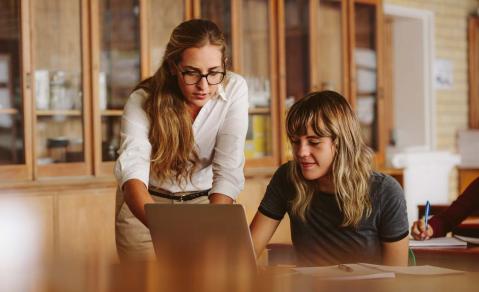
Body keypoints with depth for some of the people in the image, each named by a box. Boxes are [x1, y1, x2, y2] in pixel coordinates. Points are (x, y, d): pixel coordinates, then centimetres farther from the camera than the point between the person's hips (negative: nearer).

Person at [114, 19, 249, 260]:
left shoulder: (234, 89, -19)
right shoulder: (143, 101, -23)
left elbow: (228, 172, -25)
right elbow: (132, 170, -38)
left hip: (206, 202, 1)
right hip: (145, 205, -1)